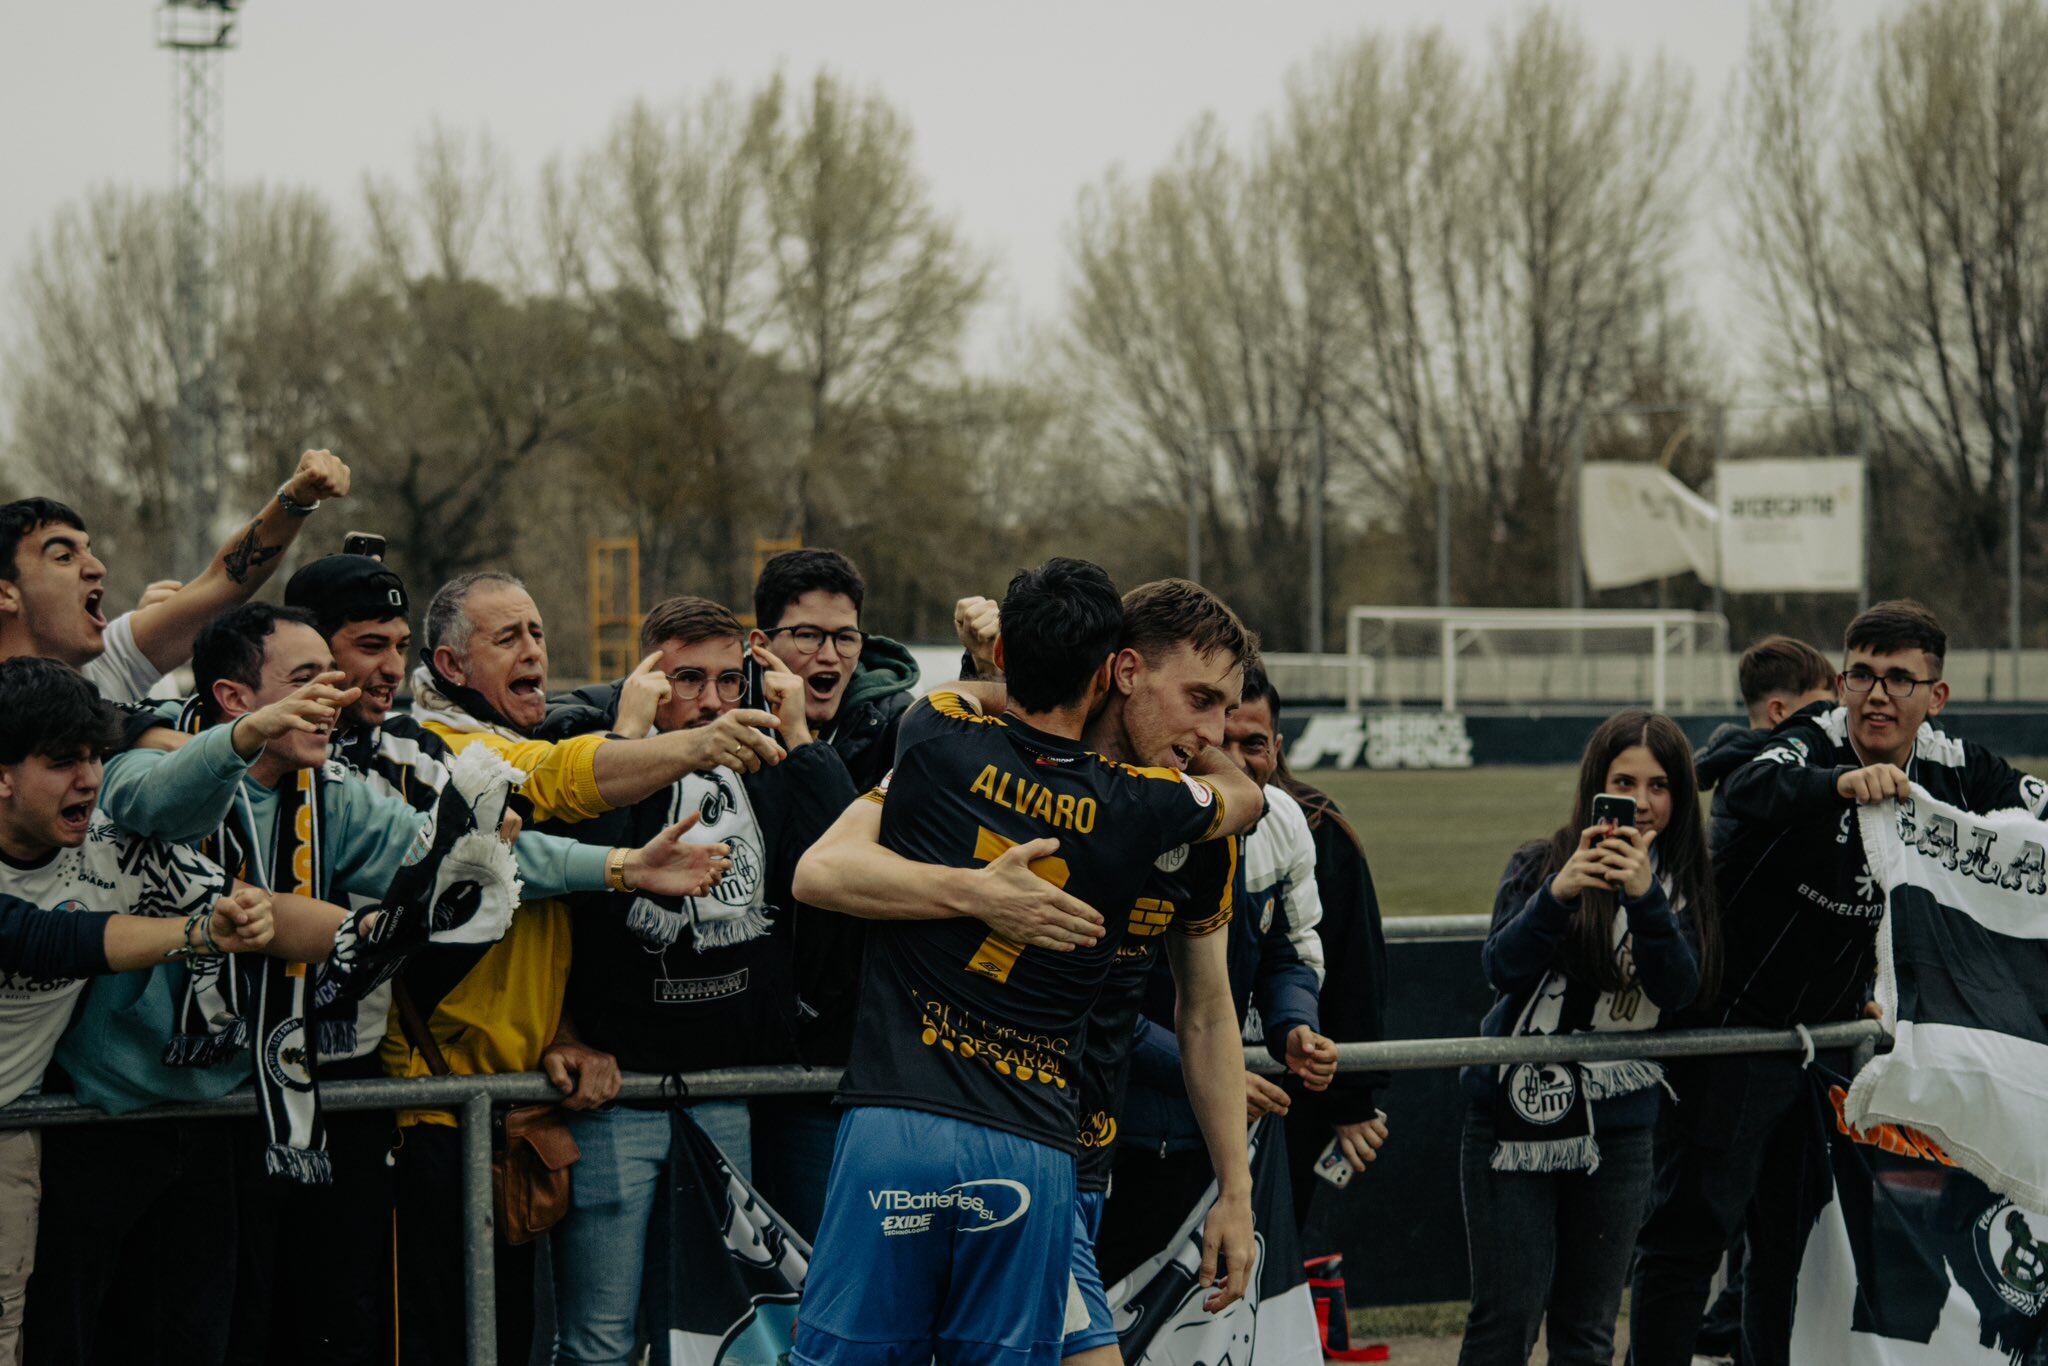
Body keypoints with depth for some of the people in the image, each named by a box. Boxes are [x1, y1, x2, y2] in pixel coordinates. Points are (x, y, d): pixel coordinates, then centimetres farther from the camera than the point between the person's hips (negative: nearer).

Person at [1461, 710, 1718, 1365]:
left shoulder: (1684, 886, 5)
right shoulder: (1539, 865, 1)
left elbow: (1678, 988, -12)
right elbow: (1502, 967, -13)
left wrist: (1644, 896, -28)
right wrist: (1558, 893, -30)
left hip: (1617, 1132, 2)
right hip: (1515, 1116, -2)